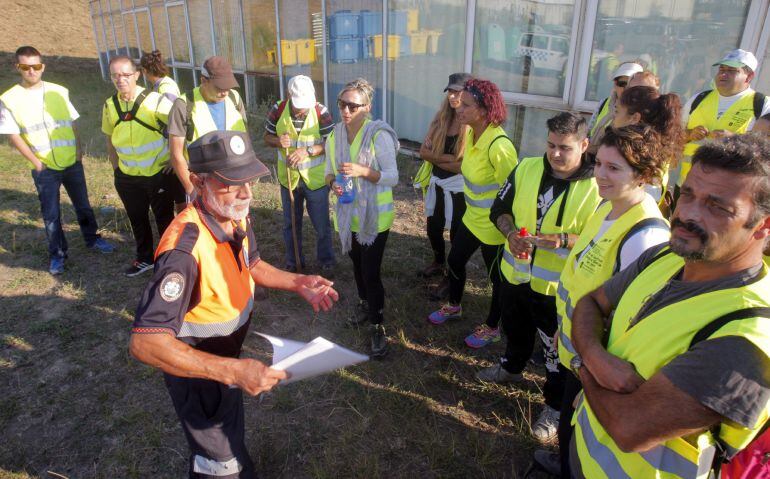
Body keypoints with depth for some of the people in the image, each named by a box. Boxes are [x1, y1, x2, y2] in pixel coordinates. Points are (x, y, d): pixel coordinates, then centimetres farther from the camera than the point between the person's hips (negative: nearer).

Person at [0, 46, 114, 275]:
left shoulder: (59, 92, 1)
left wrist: (79, 150, 0)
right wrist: (35, 162, -10)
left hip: (72, 162, 2)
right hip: (45, 168, -2)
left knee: (83, 205, 15)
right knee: (51, 214, 7)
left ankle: (92, 239, 35)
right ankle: (57, 254, 21)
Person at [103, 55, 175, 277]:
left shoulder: (154, 101, -14)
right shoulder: (110, 105, 1)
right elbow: (110, 139, 15)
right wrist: (116, 167, 10)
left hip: (158, 173, -4)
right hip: (127, 177, 5)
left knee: (164, 219, 9)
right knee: (137, 220, 18)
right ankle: (144, 258, 37)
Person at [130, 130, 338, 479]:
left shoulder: (236, 217, -14)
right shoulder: (185, 247, -39)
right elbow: (145, 343, -43)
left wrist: (297, 283, -7)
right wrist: (232, 370, -48)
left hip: (226, 362, 8)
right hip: (195, 370, -7)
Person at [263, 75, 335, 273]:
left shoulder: (321, 112, -15)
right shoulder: (278, 110, -9)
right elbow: (267, 137, 3)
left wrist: (308, 150, -27)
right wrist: (278, 141, -21)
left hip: (315, 179, -2)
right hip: (288, 178, 3)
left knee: (321, 224, 9)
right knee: (291, 223, 18)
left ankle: (326, 259, 32)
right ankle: (293, 260, 36)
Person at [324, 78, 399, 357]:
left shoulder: (379, 135, -17)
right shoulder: (335, 135, 0)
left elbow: (392, 177, -17)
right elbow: (329, 171, 9)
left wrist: (362, 170, -31)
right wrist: (332, 183, -14)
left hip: (375, 216, -6)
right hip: (347, 214, 6)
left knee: (371, 272, -4)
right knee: (357, 265, 21)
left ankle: (378, 326, 14)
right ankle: (365, 305, 46)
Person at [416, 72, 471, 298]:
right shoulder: (441, 119, 0)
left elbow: (468, 165, -22)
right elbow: (423, 151, -2)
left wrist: (436, 158, -12)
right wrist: (446, 157, -18)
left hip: (458, 188, -6)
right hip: (436, 184, 6)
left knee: (457, 234, 11)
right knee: (433, 229, 22)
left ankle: (452, 278, 31)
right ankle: (438, 263, 49)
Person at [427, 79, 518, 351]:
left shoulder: (499, 145, -29)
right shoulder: (471, 133, -3)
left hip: (493, 226, -8)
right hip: (472, 217, 9)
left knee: (497, 278, 13)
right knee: (454, 261, 23)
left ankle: (492, 328, 35)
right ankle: (454, 307, 50)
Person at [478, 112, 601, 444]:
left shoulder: (597, 186, -17)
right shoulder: (526, 168, -4)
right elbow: (500, 209, 4)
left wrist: (564, 239, -31)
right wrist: (511, 233, -15)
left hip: (557, 286, -4)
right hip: (515, 273, 5)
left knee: (556, 351, 12)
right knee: (515, 329, 29)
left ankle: (555, 406, 34)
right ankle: (512, 367, 57)